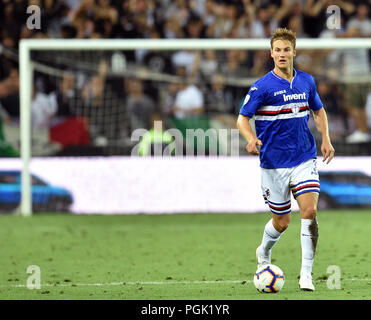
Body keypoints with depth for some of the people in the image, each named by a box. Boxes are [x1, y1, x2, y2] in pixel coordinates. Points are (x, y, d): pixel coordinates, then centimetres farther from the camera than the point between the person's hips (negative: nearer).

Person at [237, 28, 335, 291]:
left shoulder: (306, 81, 5)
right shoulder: (262, 86, -8)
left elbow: (318, 110, 21)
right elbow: (243, 118, -6)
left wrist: (326, 139, 8)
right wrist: (252, 140, -26)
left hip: (304, 158, 2)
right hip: (274, 163, -2)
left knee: (310, 211, -15)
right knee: (282, 222, 5)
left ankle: (306, 274, -10)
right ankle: (264, 254, 39)